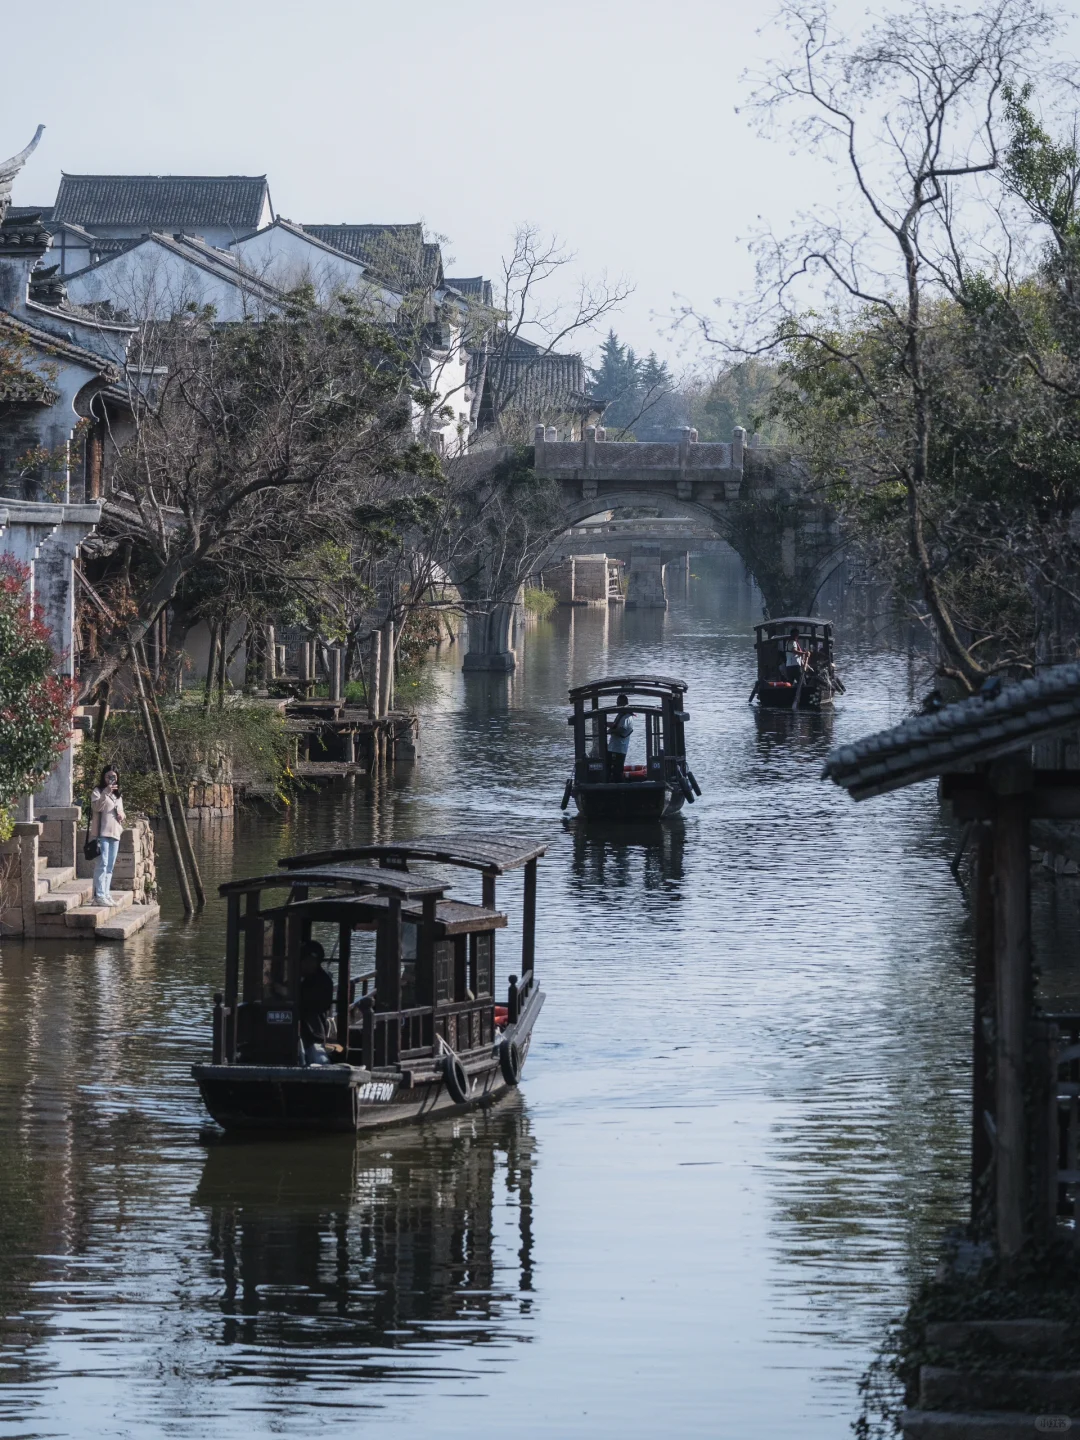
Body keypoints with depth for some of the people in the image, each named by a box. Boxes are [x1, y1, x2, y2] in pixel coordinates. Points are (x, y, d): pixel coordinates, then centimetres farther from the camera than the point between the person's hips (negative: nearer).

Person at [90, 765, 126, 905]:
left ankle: (106, 894, 13)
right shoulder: (98, 792, 0)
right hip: (102, 833, -8)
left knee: (110, 866, 9)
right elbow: (96, 806, -18)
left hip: (115, 834, 8)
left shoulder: (117, 795, 22)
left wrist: (122, 816, 6)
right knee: (102, 864, -14)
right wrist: (106, 793, -28)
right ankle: (99, 895, -17)